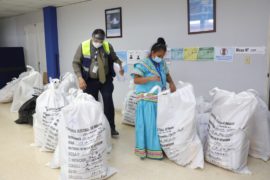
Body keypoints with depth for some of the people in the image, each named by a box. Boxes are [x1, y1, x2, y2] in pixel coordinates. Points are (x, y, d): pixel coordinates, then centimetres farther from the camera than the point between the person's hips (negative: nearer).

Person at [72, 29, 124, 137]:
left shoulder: (108, 46, -6)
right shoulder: (83, 46, -12)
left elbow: (114, 58, 7)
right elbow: (76, 63, -7)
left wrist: (120, 65, -15)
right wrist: (80, 77, -20)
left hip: (106, 79, 1)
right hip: (90, 80, -1)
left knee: (108, 102, -4)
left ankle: (111, 128, 9)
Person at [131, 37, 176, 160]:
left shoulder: (162, 64, 10)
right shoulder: (143, 64, -11)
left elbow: (167, 74, 24)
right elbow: (136, 80, -16)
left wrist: (171, 83, 5)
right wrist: (150, 78, -27)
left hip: (160, 98, 7)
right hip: (147, 100, -7)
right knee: (149, 124, -1)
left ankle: (158, 147, 28)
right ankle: (147, 149, 12)